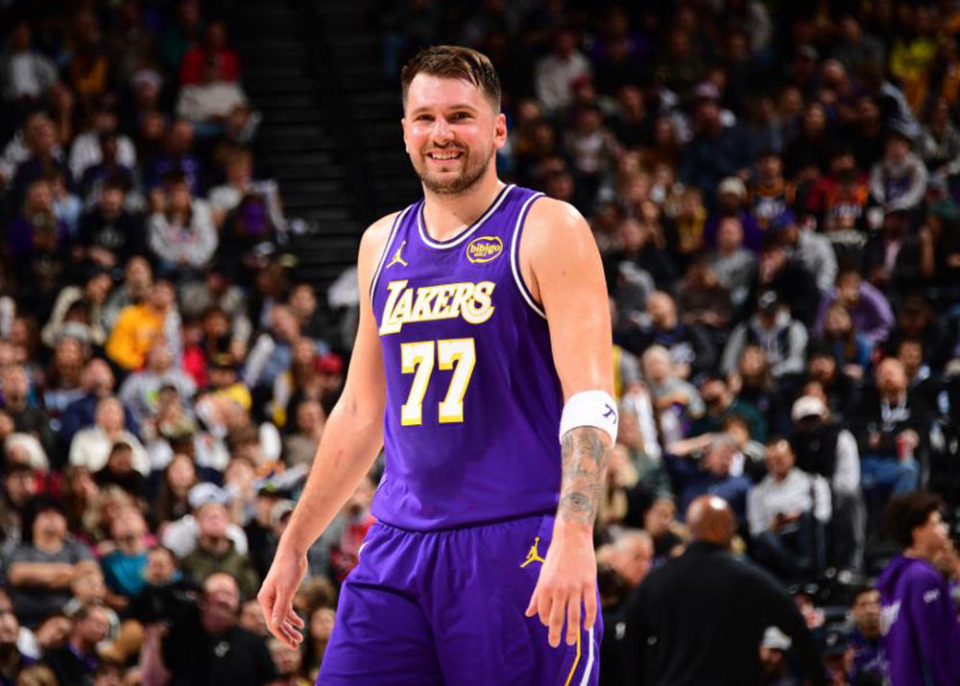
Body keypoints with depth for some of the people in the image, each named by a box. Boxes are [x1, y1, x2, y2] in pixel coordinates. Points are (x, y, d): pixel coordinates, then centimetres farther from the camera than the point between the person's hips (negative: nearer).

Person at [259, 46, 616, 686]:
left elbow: (591, 399, -14)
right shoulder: (383, 244, 15)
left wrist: (574, 539, -27)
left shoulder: (548, 231, -4)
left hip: (522, 546, -5)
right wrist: (295, 545, 22)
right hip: (400, 544, 5)